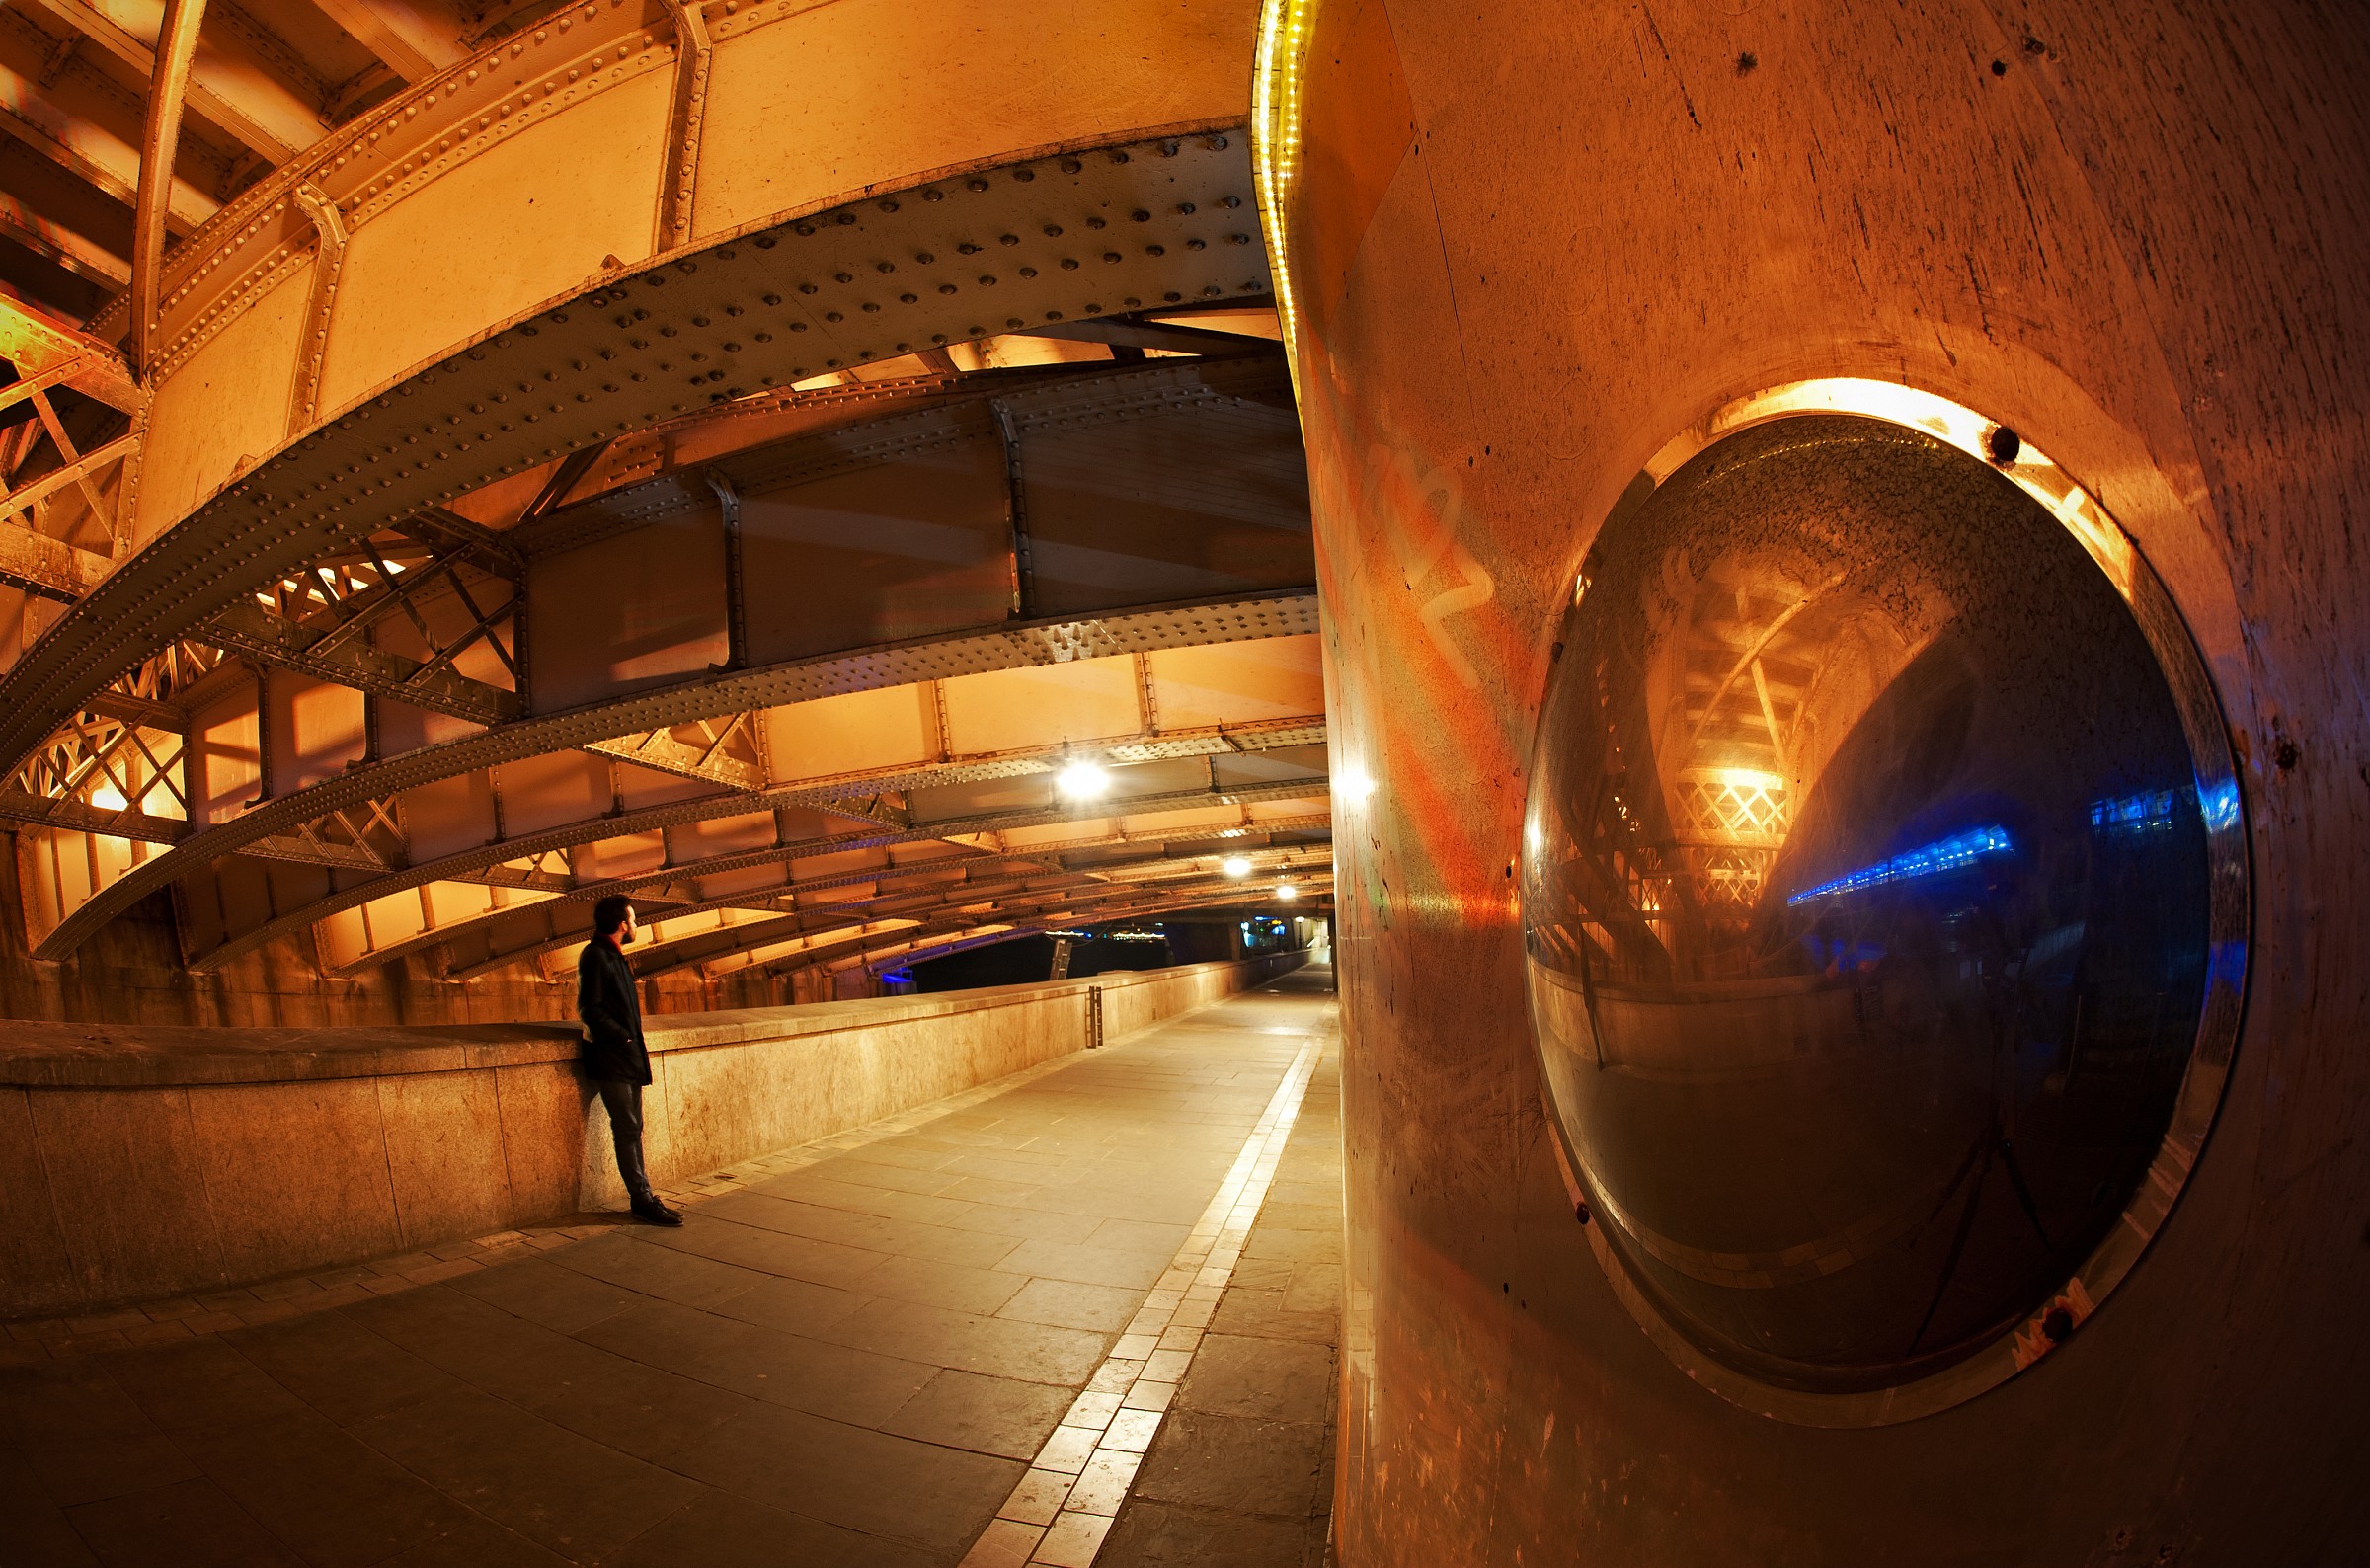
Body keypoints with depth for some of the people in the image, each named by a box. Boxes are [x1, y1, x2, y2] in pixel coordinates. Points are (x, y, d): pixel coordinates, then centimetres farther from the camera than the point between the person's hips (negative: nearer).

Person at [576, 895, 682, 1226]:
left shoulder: (614, 956, 17)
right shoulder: (595, 956, -12)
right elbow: (590, 1009, -18)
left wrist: (633, 1041, 11)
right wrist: (623, 1038, -16)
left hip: (627, 1056, 9)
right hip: (610, 1059, -9)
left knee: (632, 1130, 11)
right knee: (627, 1130, -6)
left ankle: (642, 1197, 16)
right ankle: (643, 1200, -2)